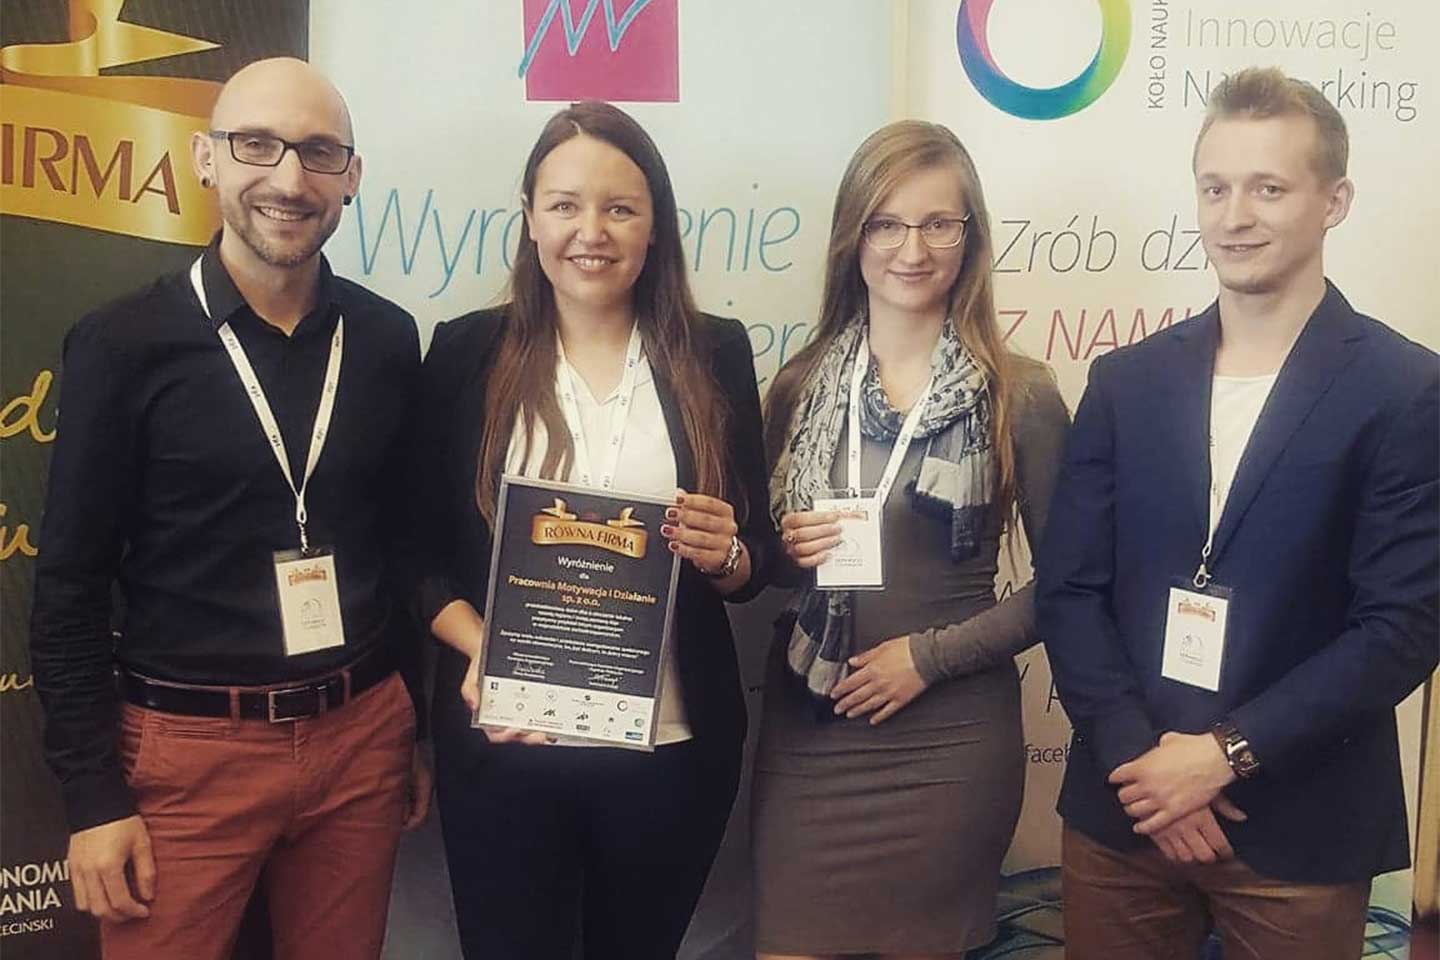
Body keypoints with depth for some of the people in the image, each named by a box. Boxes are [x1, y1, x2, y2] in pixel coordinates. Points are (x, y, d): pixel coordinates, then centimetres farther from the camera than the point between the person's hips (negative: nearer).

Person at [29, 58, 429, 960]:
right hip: (186, 750, -3)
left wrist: (423, 727, 12)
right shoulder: (124, 344, -7)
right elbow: (70, 588, -5)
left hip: (361, 739, 3)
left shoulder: (388, 340, 2)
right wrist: (94, 796, -7)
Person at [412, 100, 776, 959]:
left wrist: (724, 556, -16)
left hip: (671, 748, 1)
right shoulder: (467, 352, 0)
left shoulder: (716, 353, 2)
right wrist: (480, 647, -15)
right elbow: (421, 550, 2)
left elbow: (758, 558, 6)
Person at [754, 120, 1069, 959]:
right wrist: (782, 550, -8)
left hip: (950, 746, -2)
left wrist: (931, 654, -11)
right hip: (805, 737, 3)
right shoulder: (800, 388, 4)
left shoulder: (1019, 395, -5)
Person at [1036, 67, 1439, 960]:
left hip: (1301, 828, -2)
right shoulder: (1126, 380, 4)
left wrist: (1227, 753, -14)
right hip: (1122, 809, 3)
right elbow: (1069, 587, 2)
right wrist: (1135, 753, -10)